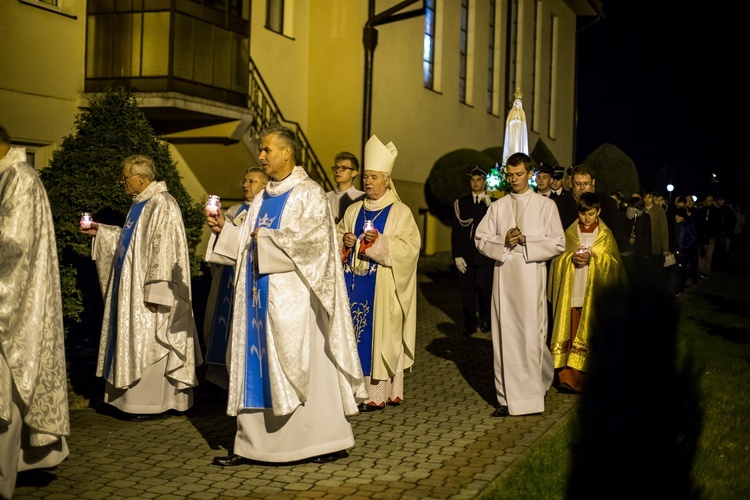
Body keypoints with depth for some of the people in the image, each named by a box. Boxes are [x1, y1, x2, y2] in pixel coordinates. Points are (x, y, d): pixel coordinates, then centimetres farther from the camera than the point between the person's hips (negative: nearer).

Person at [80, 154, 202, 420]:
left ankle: (149, 404, 6)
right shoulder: (142, 204, 13)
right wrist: (101, 232, 22)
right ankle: (136, 399, 21)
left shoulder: (162, 205, -18)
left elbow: (164, 250, -23)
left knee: (147, 343, -3)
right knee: (134, 343, 13)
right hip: (130, 289, 10)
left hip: (145, 290, -10)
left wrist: (154, 291, -25)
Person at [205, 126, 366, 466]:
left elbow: (313, 236, -20)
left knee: (302, 368, -3)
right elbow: (247, 245, 17)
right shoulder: (262, 200, 17)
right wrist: (224, 230, 1)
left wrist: (268, 238, -13)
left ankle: (330, 441, 9)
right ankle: (252, 445, 12)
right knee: (256, 368, 6)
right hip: (259, 297, 7)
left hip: (291, 299, -7)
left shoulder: (308, 193, -5)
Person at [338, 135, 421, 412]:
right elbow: (336, 237, 17)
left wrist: (380, 241, -21)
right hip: (354, 284, 5)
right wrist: (344, 240, -6)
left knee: (378, 334, -5)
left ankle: (378, 393, 1)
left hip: (381, 287, -5)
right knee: (353, 332, 3)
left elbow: (410, 246, -9)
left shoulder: (400, 212, -1)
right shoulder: (354, 210, 14)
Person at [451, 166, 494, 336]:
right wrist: (457, 255, -2)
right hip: (466, 254, 1)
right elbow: (456, 230, 6)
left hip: (485, 254, -1)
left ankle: (485, 320, 15)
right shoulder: (461, 203, 10)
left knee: (484, 288, -3)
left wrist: (489, 206, -14)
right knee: (467, 289, 2)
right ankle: (469, 323, 12)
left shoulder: (493, 203, 7)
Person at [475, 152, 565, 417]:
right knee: (504, 336, 0)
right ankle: (508, 398, 4)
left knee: (532, 335, -4)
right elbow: (480, 238, 8)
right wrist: (503, 242, -10)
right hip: (503, 277, 3)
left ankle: (536, 389, 15)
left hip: (532, 279, -2)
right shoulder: (498, 206, 13)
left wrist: (526, 241, -12)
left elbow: (558, 243, -2)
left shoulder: (546, 205, 5)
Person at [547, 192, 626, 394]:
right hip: (573, 292, 1)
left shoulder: (605, 234, 8)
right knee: (571, 334, -3)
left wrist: (592, 258, -14)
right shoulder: (570, 232, 11)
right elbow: (557, 258, 7)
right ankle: (568, 378, 0)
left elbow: (613, 262, 1)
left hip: (595, 292, -1)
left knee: (592, 335, 0)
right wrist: (571, 257, -13)